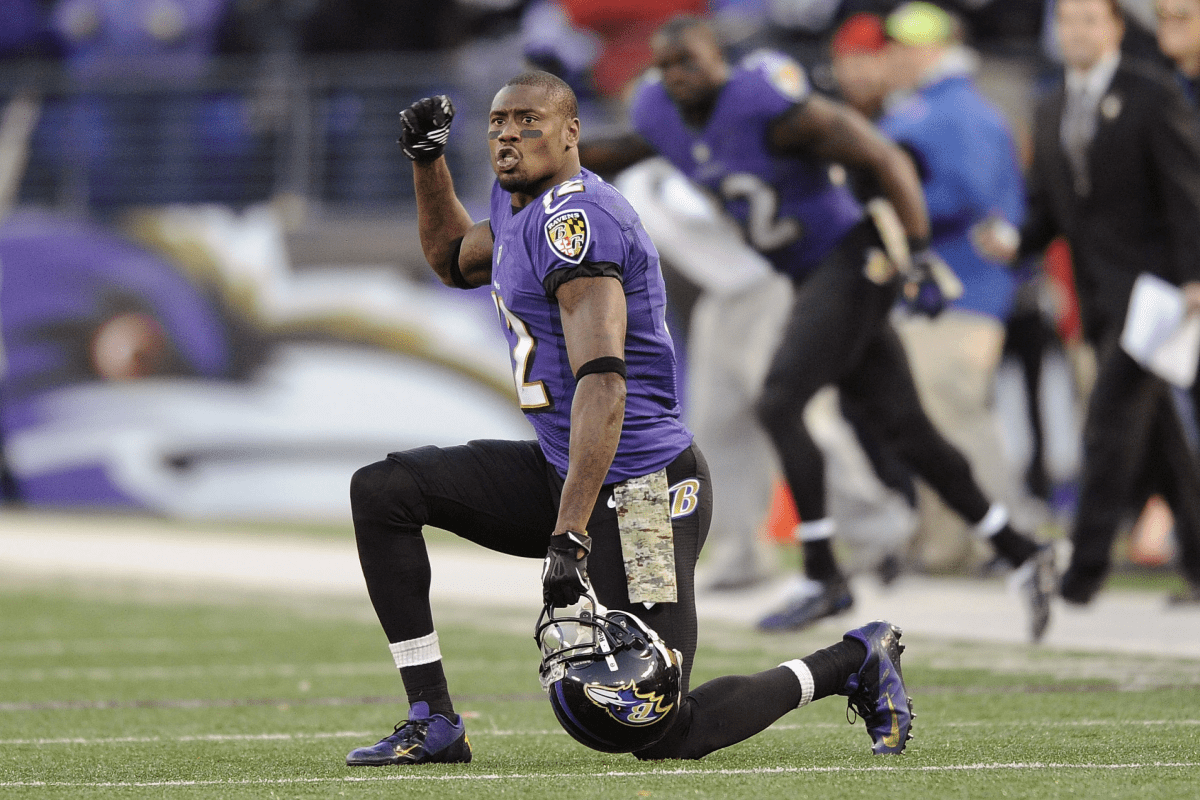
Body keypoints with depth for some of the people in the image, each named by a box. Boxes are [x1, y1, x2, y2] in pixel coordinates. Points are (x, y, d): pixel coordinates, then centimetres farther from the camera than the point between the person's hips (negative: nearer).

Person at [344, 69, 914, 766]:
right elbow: (455, 260, 36)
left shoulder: (575, 219, -20)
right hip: (559, 472, 10)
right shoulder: (521, 203, 11)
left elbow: (602, 382, -30)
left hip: (637, 490, -10)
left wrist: (570, 535, -37)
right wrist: (427, 158, 18)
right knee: (383, 492, 0)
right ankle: (434, 723, 2)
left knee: (660, 734, -9)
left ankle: (856, 661, 14)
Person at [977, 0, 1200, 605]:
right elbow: (1047, 208, 18)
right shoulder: (1051, 112, 15)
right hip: (1098, 295, 7)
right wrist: (1016, 243, -3)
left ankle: (1086, 563, -15)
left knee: (1111, 423, -15)